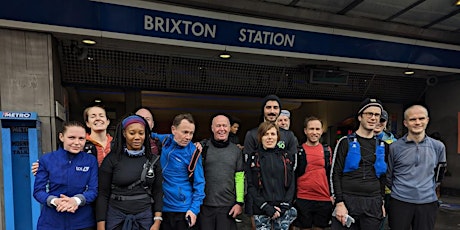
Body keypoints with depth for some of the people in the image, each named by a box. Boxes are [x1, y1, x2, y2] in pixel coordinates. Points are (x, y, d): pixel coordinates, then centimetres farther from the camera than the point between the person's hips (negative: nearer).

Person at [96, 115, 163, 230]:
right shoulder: (111, 159, -6)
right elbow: (103, 194, -4)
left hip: (145, 217, 2)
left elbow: (158, 192, 2)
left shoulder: (153, 160, 0)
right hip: (116, 217, -1)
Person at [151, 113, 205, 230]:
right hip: (160, 207, 4)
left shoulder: (193, 152, -13)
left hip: (184, 210, -4)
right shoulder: (163, 140, -3)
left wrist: (194, 209, -14)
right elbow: (151, 135, 18)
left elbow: (199, 183, -9)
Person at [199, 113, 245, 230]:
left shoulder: (236, 150, 5)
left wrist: (240, 202, 0)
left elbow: (239, 178, 4)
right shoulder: (203, 147, -1)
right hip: (204, 205, -1)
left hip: (228, 207, 1)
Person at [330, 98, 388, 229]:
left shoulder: (382, 146, 11)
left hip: (373, 204, 3)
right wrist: (339, 203, -12)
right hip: (347, 201, -3)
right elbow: (335, 174, -5)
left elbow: (382, 177, 17)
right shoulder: (346, 142, -1)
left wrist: (381, 202, 13)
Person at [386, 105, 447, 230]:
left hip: (428, 202, 2)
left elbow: (438, 175, 16)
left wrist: (427, 190, 15)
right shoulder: (395, 147, -4)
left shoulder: (438, 147, 4)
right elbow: (388, 176, 7)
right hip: (400, 201, -2)